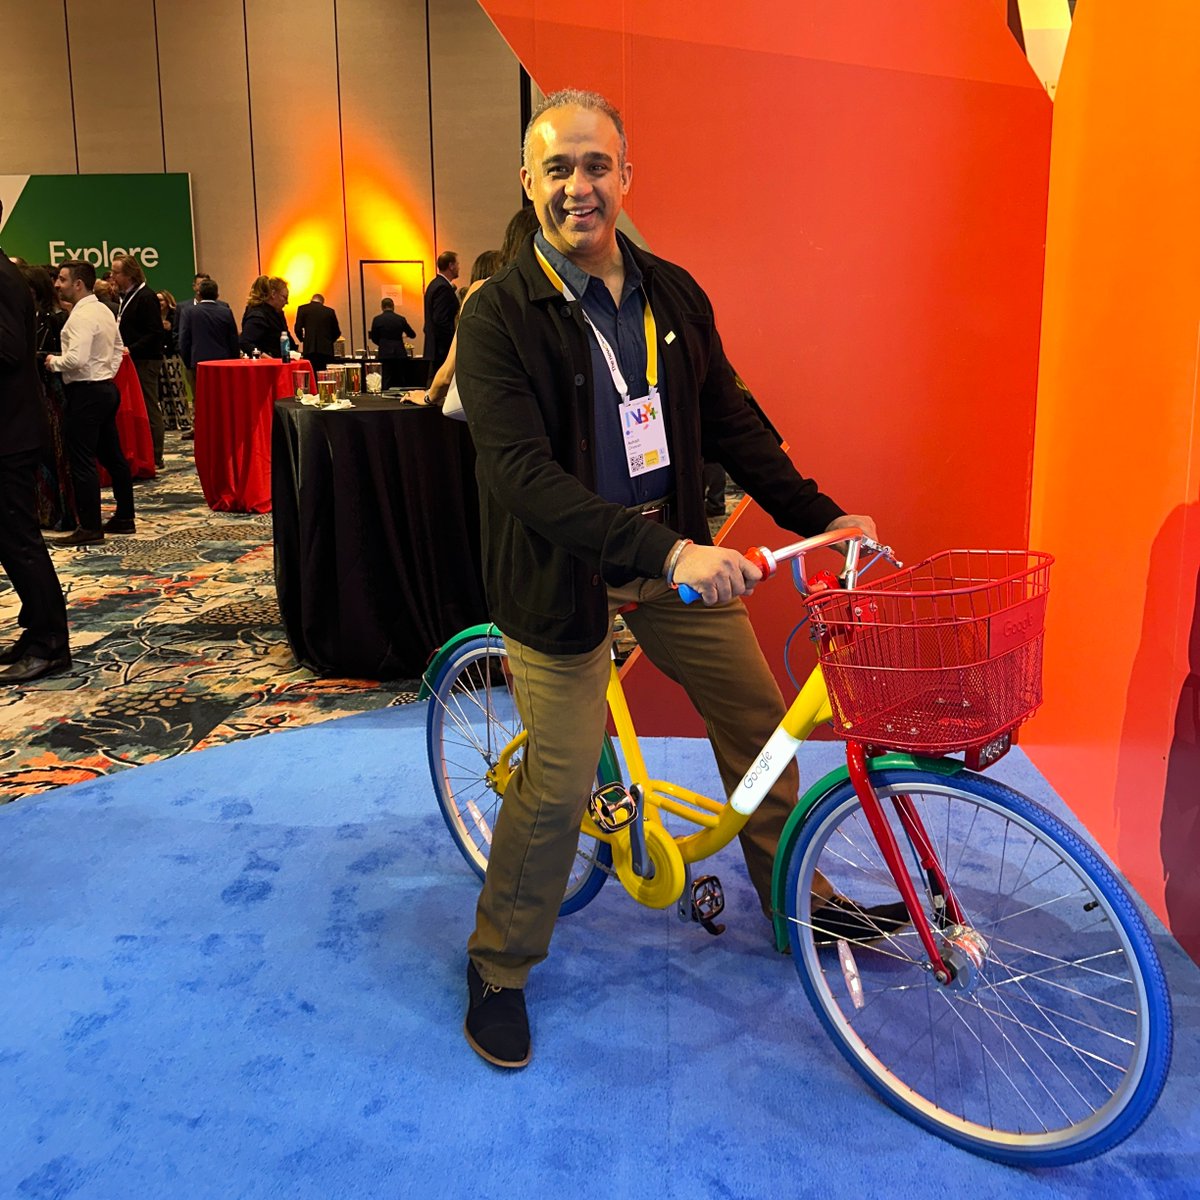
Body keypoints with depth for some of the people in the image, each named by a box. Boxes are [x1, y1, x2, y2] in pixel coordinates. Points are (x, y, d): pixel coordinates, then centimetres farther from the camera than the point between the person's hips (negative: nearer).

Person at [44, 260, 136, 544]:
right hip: (106, 388, 10)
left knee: (82, 462, -6)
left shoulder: (81, 316, -17)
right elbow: (118, 350, 21)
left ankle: (89, 528, -3)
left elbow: (76, 359, -26)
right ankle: (124, 518, 20)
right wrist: (107, 373, 15)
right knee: (112, 456, 13)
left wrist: (53, 362, -8)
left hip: (86, 393, -10)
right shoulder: (104, 311, 12)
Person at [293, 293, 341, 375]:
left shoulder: (302, 309, 5)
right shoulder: (330, 311, 10)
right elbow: (337, 332, 12)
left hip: (310, 349, -2)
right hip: (326, 350, 2)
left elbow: (298, 329, -1)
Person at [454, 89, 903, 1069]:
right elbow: (521, 473, -26)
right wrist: (663, 551, -37)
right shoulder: (499, 316, -14)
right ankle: (498, 967, 20)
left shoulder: (674, 296, 4)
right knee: (559, 782, -4)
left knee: (757, 718, 10)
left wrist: (822, 517, 1)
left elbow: (731, 422, 10)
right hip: (564, 569, -5)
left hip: (677, 553, 6)